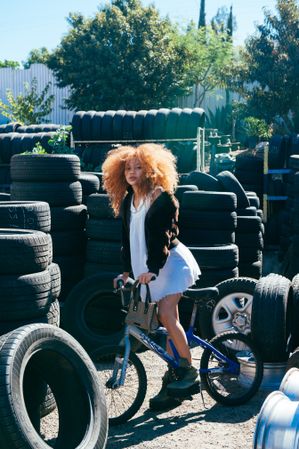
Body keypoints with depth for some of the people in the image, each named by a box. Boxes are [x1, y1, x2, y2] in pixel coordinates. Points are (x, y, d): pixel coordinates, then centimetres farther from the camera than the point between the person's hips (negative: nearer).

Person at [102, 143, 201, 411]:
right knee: (168, 321, 8)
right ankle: (173, 376, 13)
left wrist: (153, 269, -25)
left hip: (171, 261, -6)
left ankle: (189, 370, -8)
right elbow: (127, 238, 14)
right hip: (145, 267, 6)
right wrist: (126, 270, 7)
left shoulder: (162, 197, -10)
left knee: (167, 315, -19)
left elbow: (165, 235, -17)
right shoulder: (127, 201, 10)